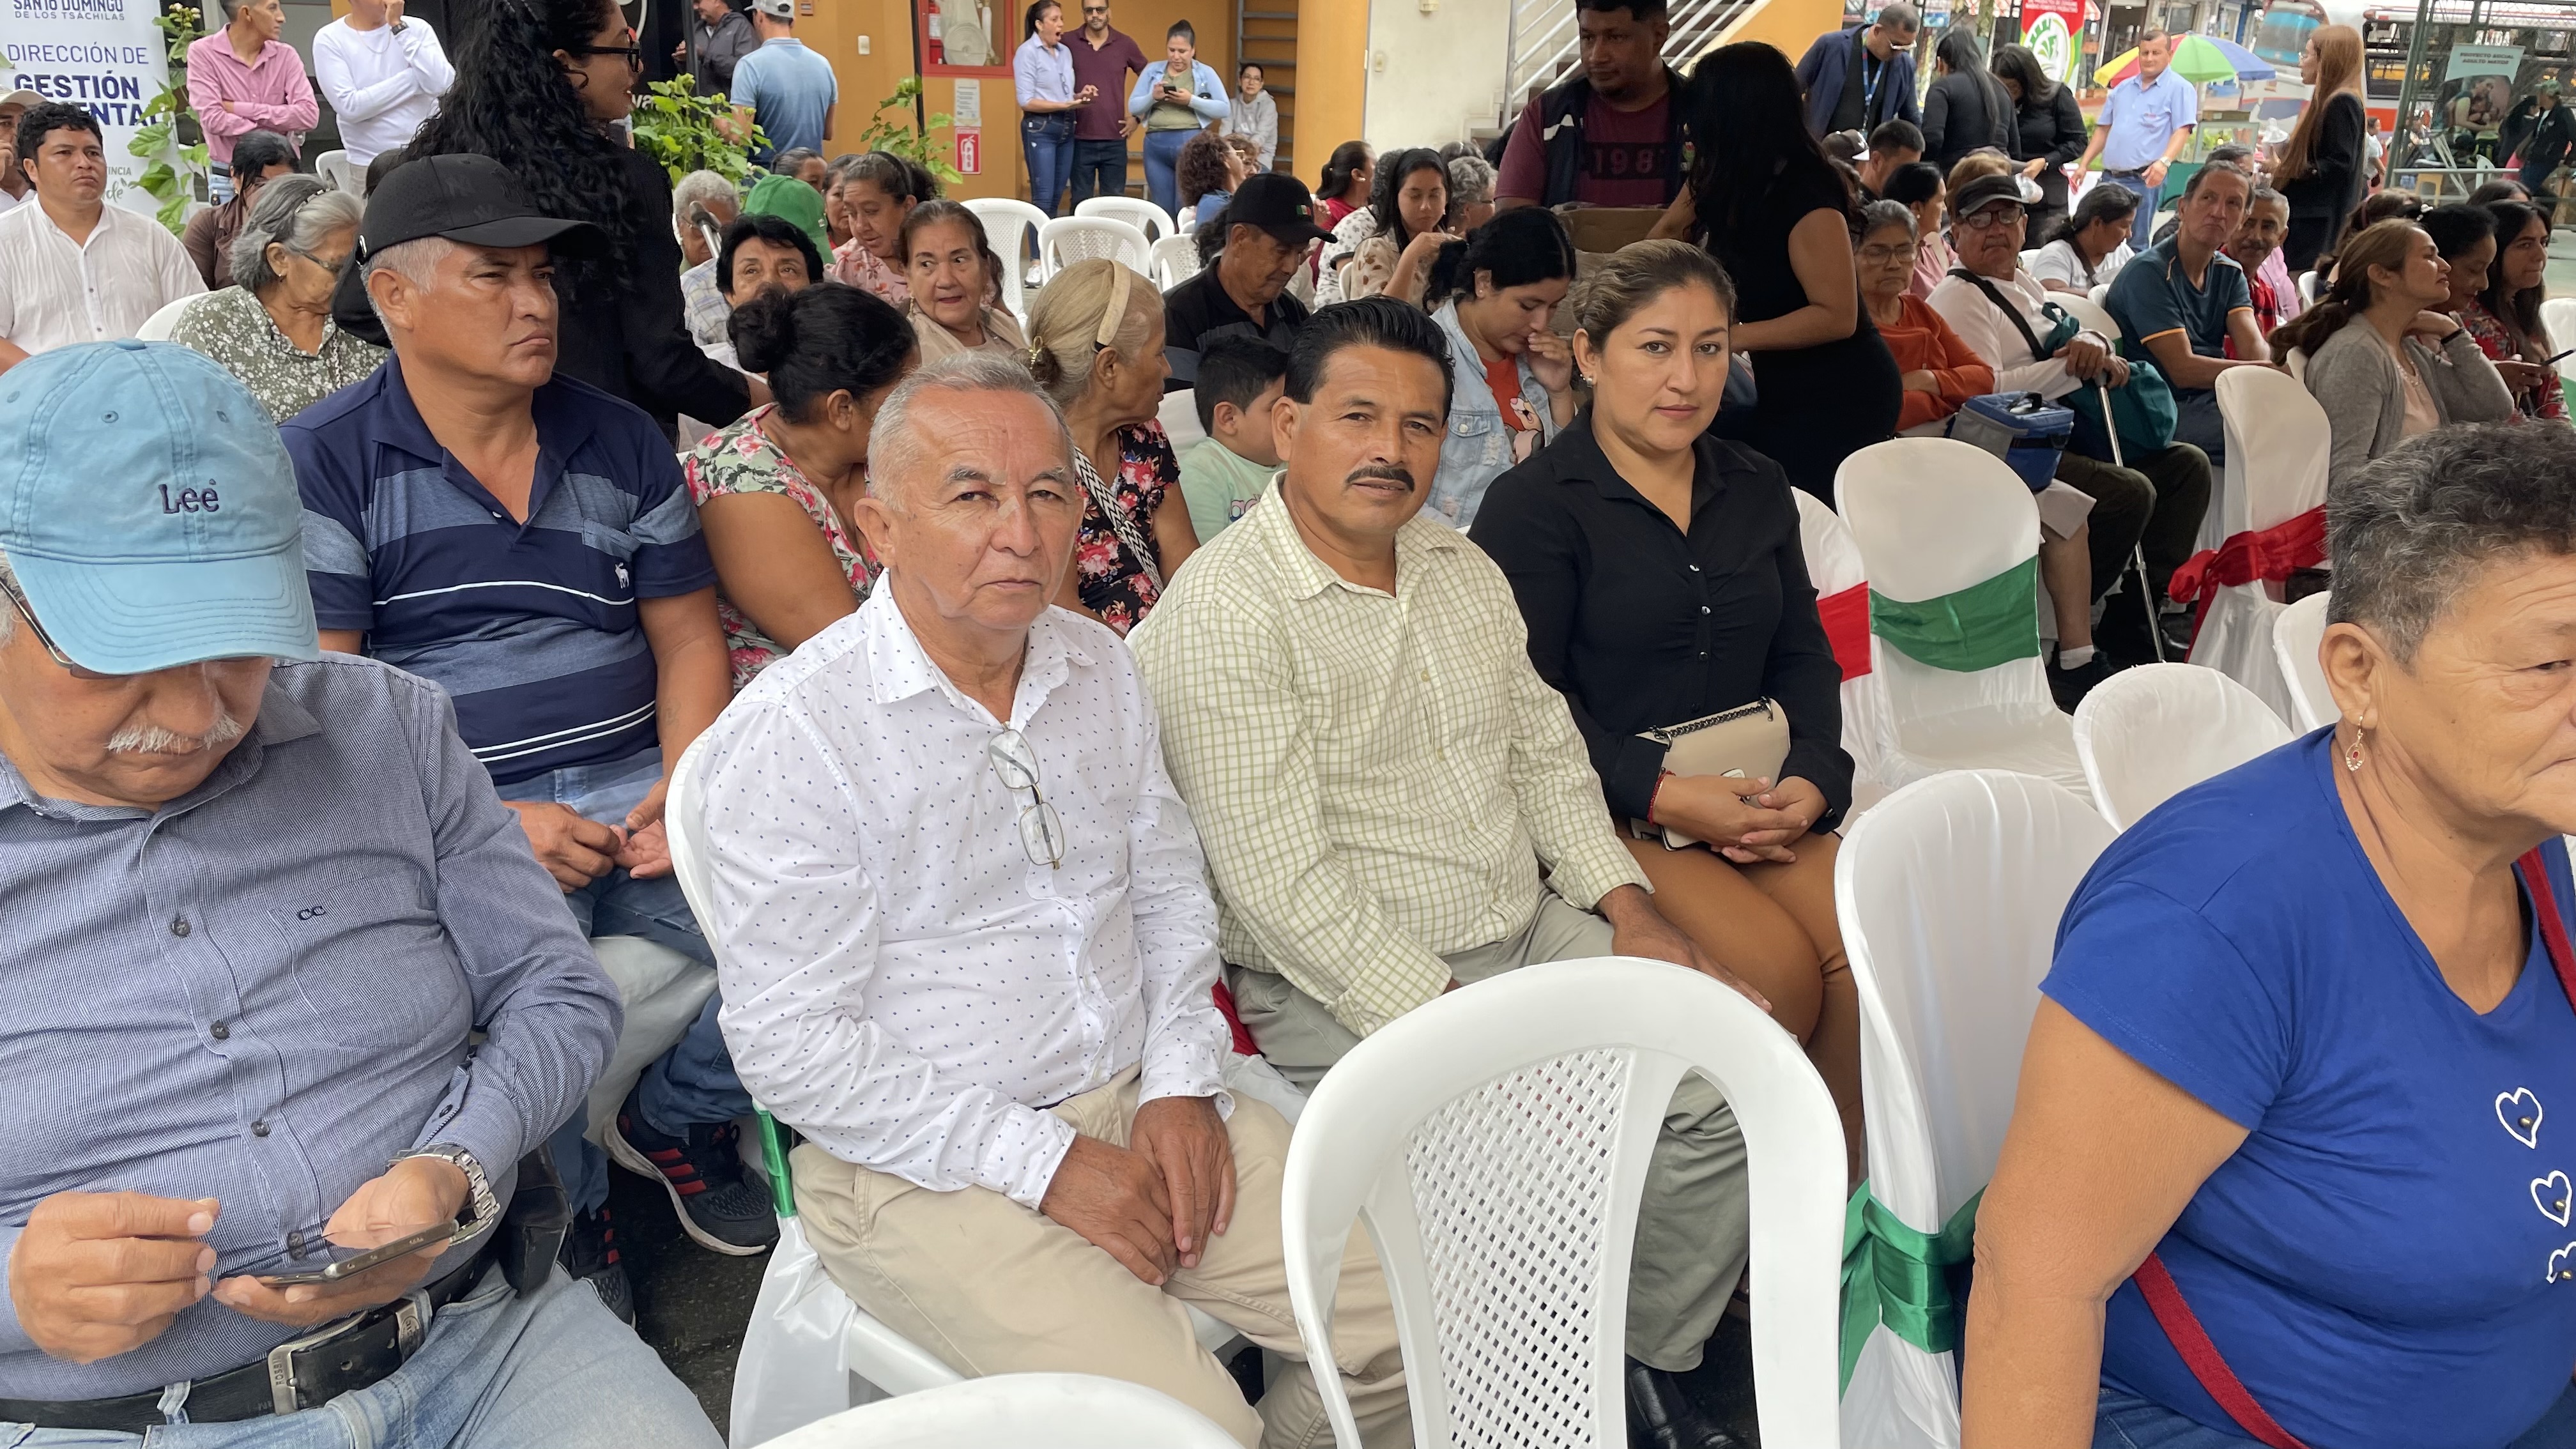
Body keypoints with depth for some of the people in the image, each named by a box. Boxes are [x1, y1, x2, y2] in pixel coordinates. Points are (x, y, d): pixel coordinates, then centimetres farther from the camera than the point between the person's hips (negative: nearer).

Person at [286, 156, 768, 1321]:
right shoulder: (323, 465, 0)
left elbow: (686, 632, 13)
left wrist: (686, 784, -7)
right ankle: (564, 1221, 0)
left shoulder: (621, 441, 13)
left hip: (636, 784, 4)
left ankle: (678, 1118, 13)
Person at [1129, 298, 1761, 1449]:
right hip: (1343, 988, -8)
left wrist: (1627, 911, 4)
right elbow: (1287, 886, -21)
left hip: (1530, 930, 8)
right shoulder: (1223, 618, -16)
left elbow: (1547, 753, 17)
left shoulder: (1463, 569, 10)